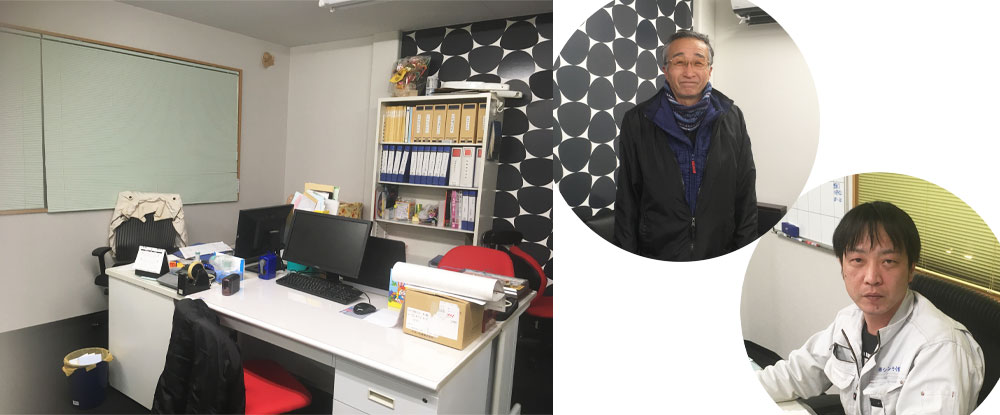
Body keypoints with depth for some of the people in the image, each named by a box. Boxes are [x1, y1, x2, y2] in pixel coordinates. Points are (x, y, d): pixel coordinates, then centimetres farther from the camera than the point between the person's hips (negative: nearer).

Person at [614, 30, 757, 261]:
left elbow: (745, 194, 4)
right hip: (656, 254, -2)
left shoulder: (732, 118, 0)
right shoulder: (636, 121, -7)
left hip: (721, 255, 2)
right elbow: (626, 200, -6)